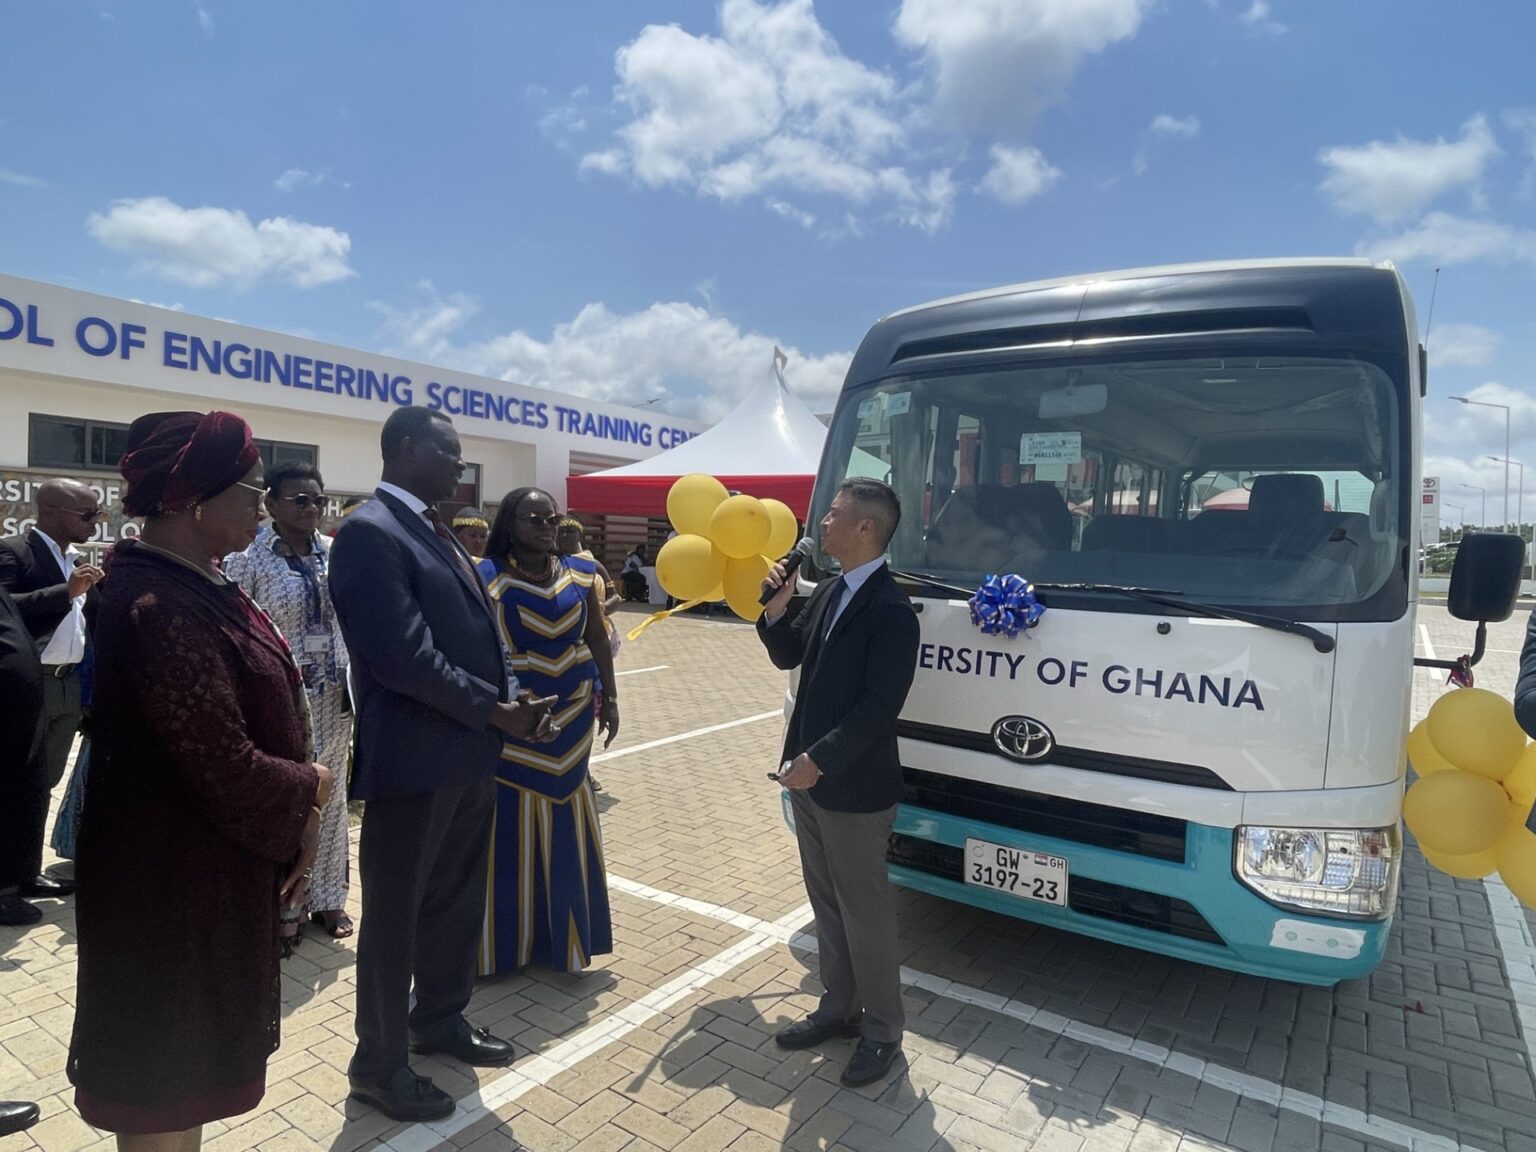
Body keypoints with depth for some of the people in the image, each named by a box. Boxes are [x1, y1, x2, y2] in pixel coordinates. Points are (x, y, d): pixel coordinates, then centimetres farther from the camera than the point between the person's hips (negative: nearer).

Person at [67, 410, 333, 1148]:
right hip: (173, 876, -9)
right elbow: (228, 770, -29)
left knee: (182, 1057, 26)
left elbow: (248, 722, 8)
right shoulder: (162, 608, -28)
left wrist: (295, 811, 1)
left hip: (205, 864, 9)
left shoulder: (190, 586, 3)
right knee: (163, 1069, 12)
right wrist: (314, 786, -10)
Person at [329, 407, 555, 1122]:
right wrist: (495, 711, -17)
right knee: (394, 912, 9)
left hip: (469, 755, 9)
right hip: (413, 761, -9)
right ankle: (379, 1063, 29)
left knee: (457, 901, 21)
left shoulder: (437, 533, 13)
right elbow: (404, 657, -24)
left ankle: (439, 1019, 42)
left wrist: (512, 696, -2)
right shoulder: (370, 532, -16)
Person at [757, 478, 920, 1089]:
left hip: (855, 788, -8)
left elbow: (880, 707, -23)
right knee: (827, 903, 21)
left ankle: (882, 1029, 27)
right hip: (809, 778, 9)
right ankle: (839, 1006, 39)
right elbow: (790, 657, 14)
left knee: (865, 912, 8)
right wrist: (775, 612, -3)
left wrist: (819, 759, -23)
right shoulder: (829, 591, 7)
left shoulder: (891, 610, -20)